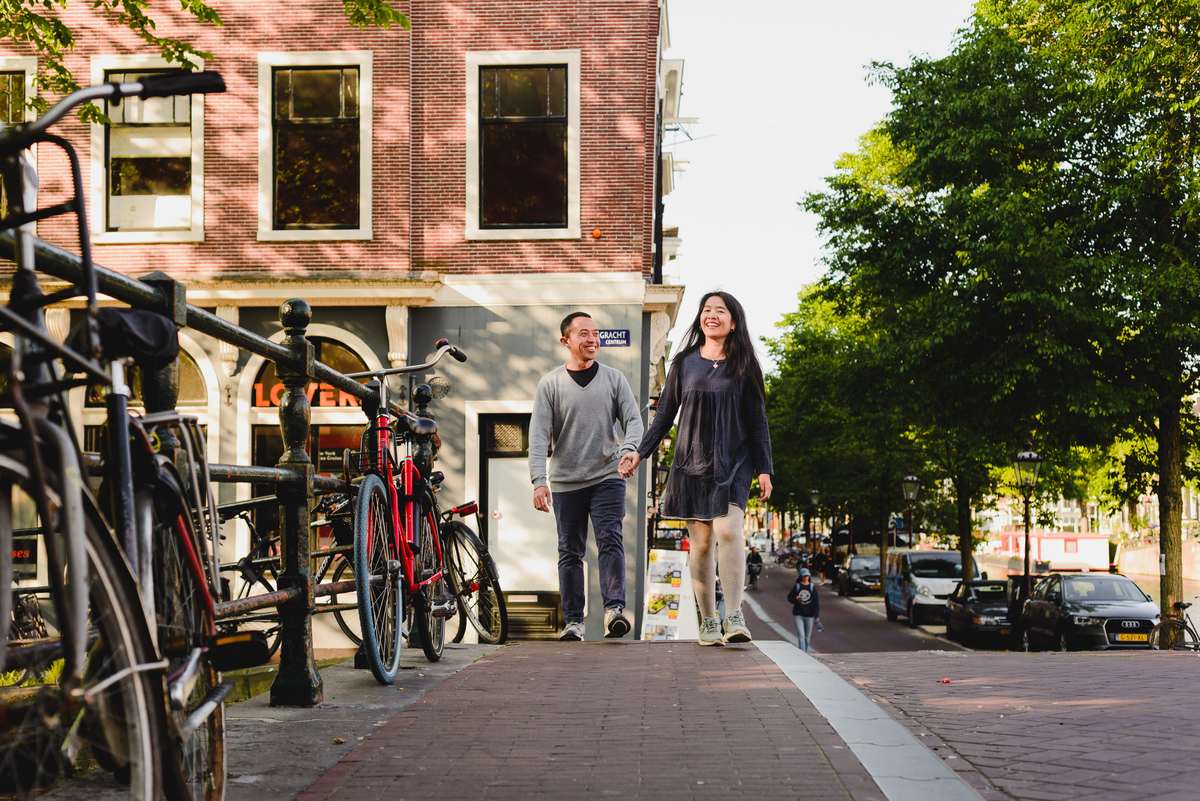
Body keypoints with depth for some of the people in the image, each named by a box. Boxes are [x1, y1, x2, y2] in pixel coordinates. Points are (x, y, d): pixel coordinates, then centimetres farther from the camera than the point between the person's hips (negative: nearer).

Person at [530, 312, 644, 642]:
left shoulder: (614, 379, 7)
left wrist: (628, 450, -20)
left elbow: (633, 419, 2)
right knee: (570, 551, 4)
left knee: (610, 540, -14)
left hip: (607, 476, 0)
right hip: (566, 482, 0)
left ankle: (614, 608, -21)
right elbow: (539, 435, -4)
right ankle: (573, 620, 10)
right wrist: (539, 481, -15)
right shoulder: (550, 384, 2)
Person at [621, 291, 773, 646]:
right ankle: (708, 622, 9)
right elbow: (665, 413, 14)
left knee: (728, 530, -20)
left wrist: (764, 469, 2)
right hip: (692, 461, 2)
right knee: (701, 541, 1)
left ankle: (734, 616, -19)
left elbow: (757, 420, 7)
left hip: (732, 462, -2)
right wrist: (640, 452, 7)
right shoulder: (684, 363, 10)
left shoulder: (743, 366, 6)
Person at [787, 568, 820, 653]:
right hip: (798, 615, -1)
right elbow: (789, 597, 10)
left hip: (809, 615, 1)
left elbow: (816, 601, -1)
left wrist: (817, 615, -8)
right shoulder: (797, 587, 1)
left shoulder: (812, 587, 1)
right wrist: (796, 599, -13)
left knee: (807, 636, 11)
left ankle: (805, 652, 28)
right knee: (801, 636, -10)